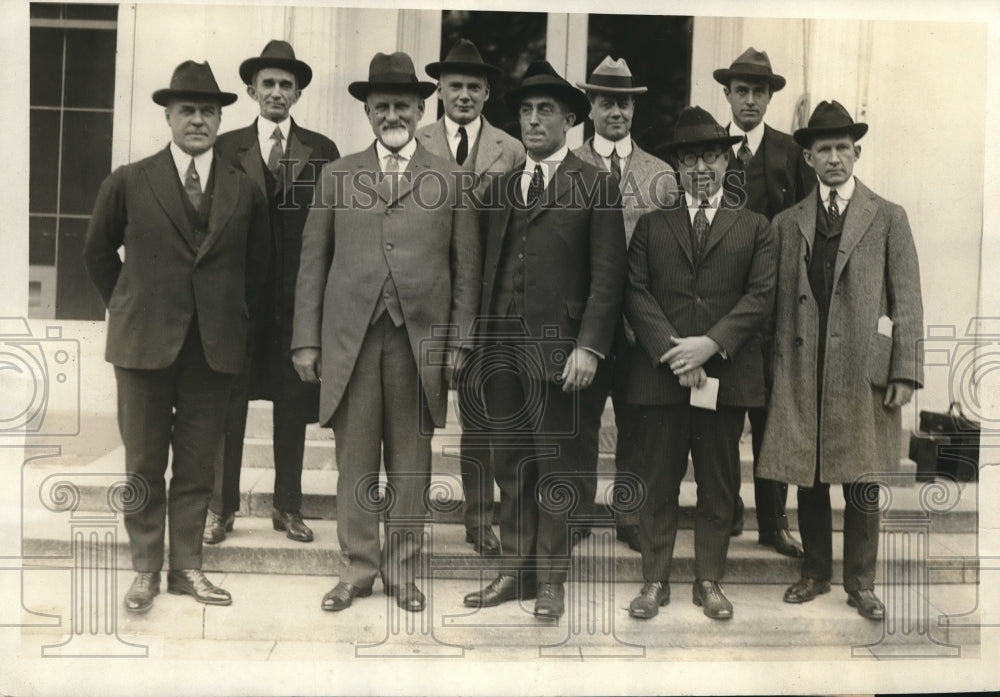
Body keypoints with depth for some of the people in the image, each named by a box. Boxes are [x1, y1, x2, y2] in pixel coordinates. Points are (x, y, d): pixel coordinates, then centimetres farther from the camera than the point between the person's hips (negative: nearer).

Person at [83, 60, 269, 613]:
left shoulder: (245, 190, 5)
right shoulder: (129, 182, 1)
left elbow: (256, 265, 13)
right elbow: (97, 251, 12)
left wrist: (236, 318, 8)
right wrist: (126, 308, 9)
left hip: (215, 345, 1)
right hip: (144, 341, -1)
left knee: (198, 464, 8)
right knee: (144, 464, 7)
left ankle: (187, 566, 20)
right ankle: (145, 569, 20)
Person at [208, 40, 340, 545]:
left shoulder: (321, 151, 6)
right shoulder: (225, 147, 6)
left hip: (298, 295, 1)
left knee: (294, 404, 7)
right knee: (228, 403, 4)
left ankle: (288, 507, 19)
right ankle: (221, 507, 16)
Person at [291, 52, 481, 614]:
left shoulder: (451, 179, 6)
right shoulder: (336, 175, 10)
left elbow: (467, 269, 4)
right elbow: (314, 263, 8)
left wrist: (460, 343, -2)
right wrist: (306, 340, 3)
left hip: (421, 340, -1)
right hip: (350, 339, 1)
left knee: (411, 464, 7)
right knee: (355, 463, 7)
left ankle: (403, 571, 21)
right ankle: (358, 569, 21)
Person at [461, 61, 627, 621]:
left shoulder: (596, 185, 1)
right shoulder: (504, 186, 16)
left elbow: (608, 274, -6)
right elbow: (491, 268, 15)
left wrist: (590, 347, -15)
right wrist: (478, 342, 8)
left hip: (559, 351, -5)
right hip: (502, 349, 5)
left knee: (558, 470, 3)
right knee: (511, 467, 11)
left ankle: (552, 579, 16)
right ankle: (516, 569, 22)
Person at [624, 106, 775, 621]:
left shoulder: (753, 227, 11)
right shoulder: (651, 225, 12)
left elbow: (761, 295, 0)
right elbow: (636, 292, 1)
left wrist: (710, 344, -14)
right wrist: (671, 351, -12)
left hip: (726, 375, 0)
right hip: (661, 374, 0)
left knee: (719, 486, 8)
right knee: (658, 483, 5)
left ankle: (709, 581, 21)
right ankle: (655, 581, 16)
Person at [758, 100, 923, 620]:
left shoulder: (888, 218, 6)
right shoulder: (786, 223, 11)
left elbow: (907, 300, 2)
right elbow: (778, 303, 8)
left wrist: (905, 371, -5)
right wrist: (776, 370, 2)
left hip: (863, 371, -1)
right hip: (801, 371, 2)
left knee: (862, 485, 3)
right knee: (807, 480, 8)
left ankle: (861, 582, 19)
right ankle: (815, 573, 25)